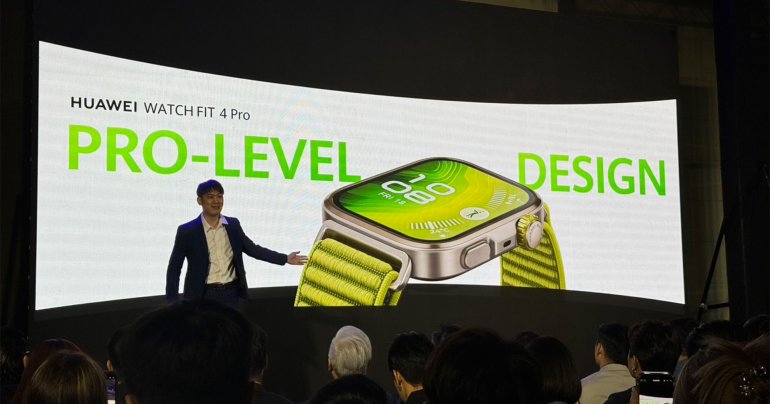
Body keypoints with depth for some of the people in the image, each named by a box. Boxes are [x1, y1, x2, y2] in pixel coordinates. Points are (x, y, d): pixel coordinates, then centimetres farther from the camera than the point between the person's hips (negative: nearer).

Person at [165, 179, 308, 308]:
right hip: (203, 296, -4)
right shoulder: (187, 231, -7)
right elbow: (174, 268, -3)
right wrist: (172, 301, -10)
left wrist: (285, 259, 11)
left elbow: (252, 248, 16)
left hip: (231, 294, 4)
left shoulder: (233, 225, 5)